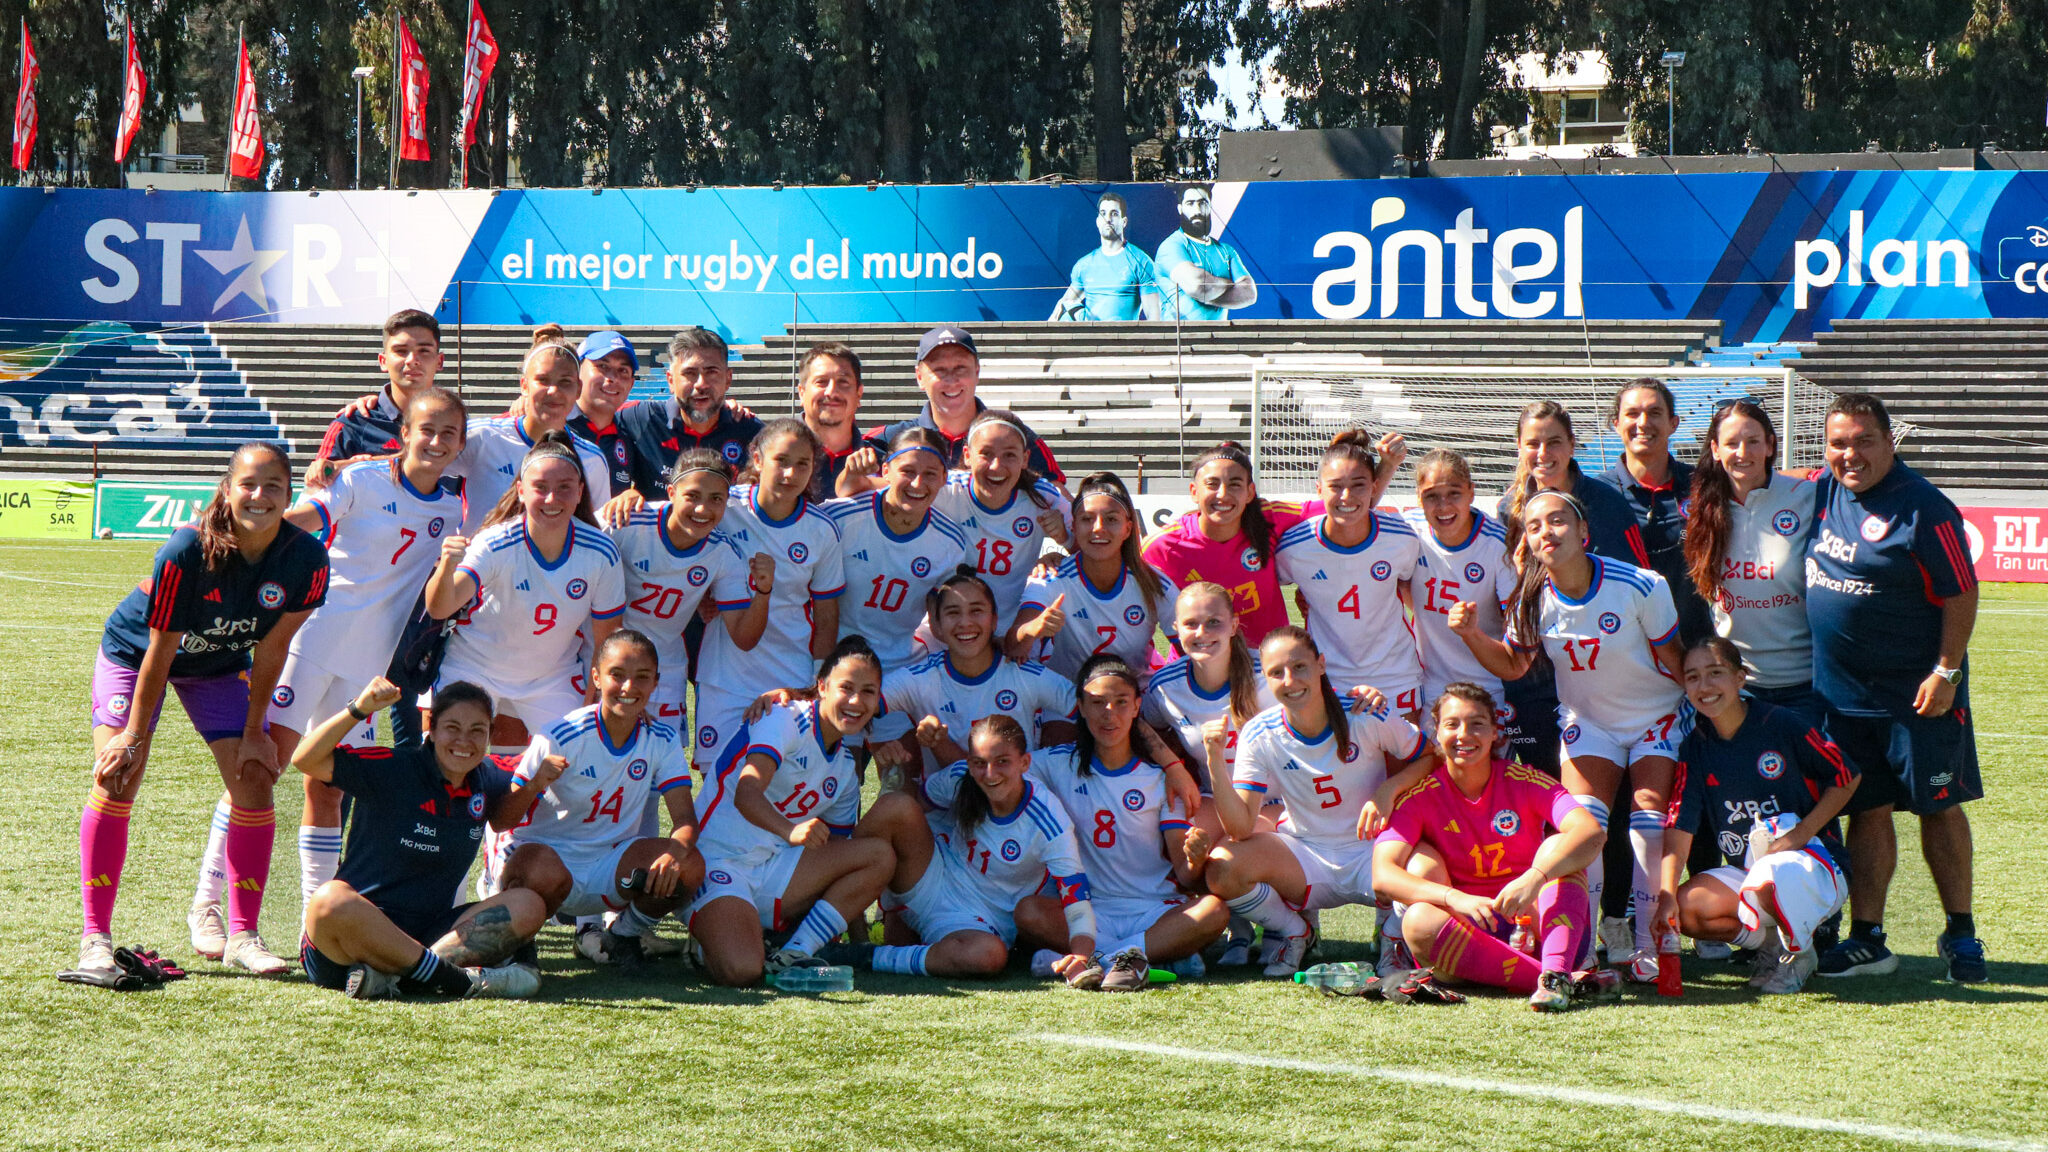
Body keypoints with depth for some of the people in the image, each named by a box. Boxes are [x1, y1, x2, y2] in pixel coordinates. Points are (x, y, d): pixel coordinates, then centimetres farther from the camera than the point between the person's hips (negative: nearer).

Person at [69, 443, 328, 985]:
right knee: (116, 780, -16)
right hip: (135, 651, -4)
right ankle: (95, 937, -8)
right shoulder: (185, 551, -35)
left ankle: (242, 935, 2)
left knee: (254, 781, -8)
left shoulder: (306, 559, -24)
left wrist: (254, 732, -8)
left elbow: (272, 648, -13)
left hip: (222, 665, 4)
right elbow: (160, 649, -26)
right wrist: (135, 734, -18)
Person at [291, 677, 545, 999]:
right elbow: (306, 760, -17)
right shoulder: (393, 769, -8)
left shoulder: (485, 779, 9)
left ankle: (390, 975, -30)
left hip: (428, 932, 6)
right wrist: (359, 709, -28)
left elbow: (502, 818, 32)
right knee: (330, 901, -39)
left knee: (528, 906, -15)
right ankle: (458, 979, -35)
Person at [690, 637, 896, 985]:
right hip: (718, 863, -7)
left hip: (772, 872, 7)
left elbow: (837, 852, 18)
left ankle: (791, 956, -12)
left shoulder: (846, 768, 14)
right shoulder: (785, 719, -10)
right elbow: (746, 793, -28)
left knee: (880, 855, -11)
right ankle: (704, 942, 5)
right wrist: (791, 832, -48)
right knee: (741, 971, -32)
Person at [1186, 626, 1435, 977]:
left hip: (1374, 851, -1)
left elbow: (1431, 757, 0)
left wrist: (1389, 789, -19)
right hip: (1305, 856, 1)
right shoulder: (1260, 736, -11)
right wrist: (1215, 761, -30)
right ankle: (1293, 933, 5)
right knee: (1220, 868, -28)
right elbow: (1241, 828, -18)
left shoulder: (1366, 716, -14)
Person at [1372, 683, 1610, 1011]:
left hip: (1538, 926, 1)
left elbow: (1591, 832, -19)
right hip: (1467, 935, -1)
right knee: (1419, 921, -31)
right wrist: (1455, 898, -33)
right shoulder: (1421, 796, -2)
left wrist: (1535, 877, -38)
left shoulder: (1524, 781, -2)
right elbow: (1382, 875, -17)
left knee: (1558, 846, -20)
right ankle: (1569, 982, -41)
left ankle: (1554, 975, -43)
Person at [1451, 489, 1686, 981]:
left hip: (1656, 716, -3)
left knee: (1649, 814, -14)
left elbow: (1673, 662, -11)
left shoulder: (1640, 588, -24)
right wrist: (1473, 635, -16)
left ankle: (1649, 947, -7)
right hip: (1589, 721, 3)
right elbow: (1513, 665, 0)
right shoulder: (1534, 598, -14)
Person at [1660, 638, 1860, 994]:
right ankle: (1771, 941, 2)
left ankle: (1798, 952, -7)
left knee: (1768, 879, -39)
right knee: (1684, 908, -21)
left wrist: (1800, 834, -13)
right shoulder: (1695, 748, 1)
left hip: (1810, 861, -5)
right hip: (1743, 870, 5)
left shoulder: (1781, 725, -11)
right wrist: (1666, 894, -19)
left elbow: (1848, 778, -3)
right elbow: (1679, 827, -6)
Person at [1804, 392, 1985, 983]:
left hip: (1918, 694, -6)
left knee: (1938, 807, 4)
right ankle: (1867, 940, 13)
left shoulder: (1922, 509, -14)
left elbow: (1961, 594, -13)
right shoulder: (1826, 492, 5)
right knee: (1866, 811, 9)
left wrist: (1946, 673, -16)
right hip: (1843, 692, 6)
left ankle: (1960, 934, 15)